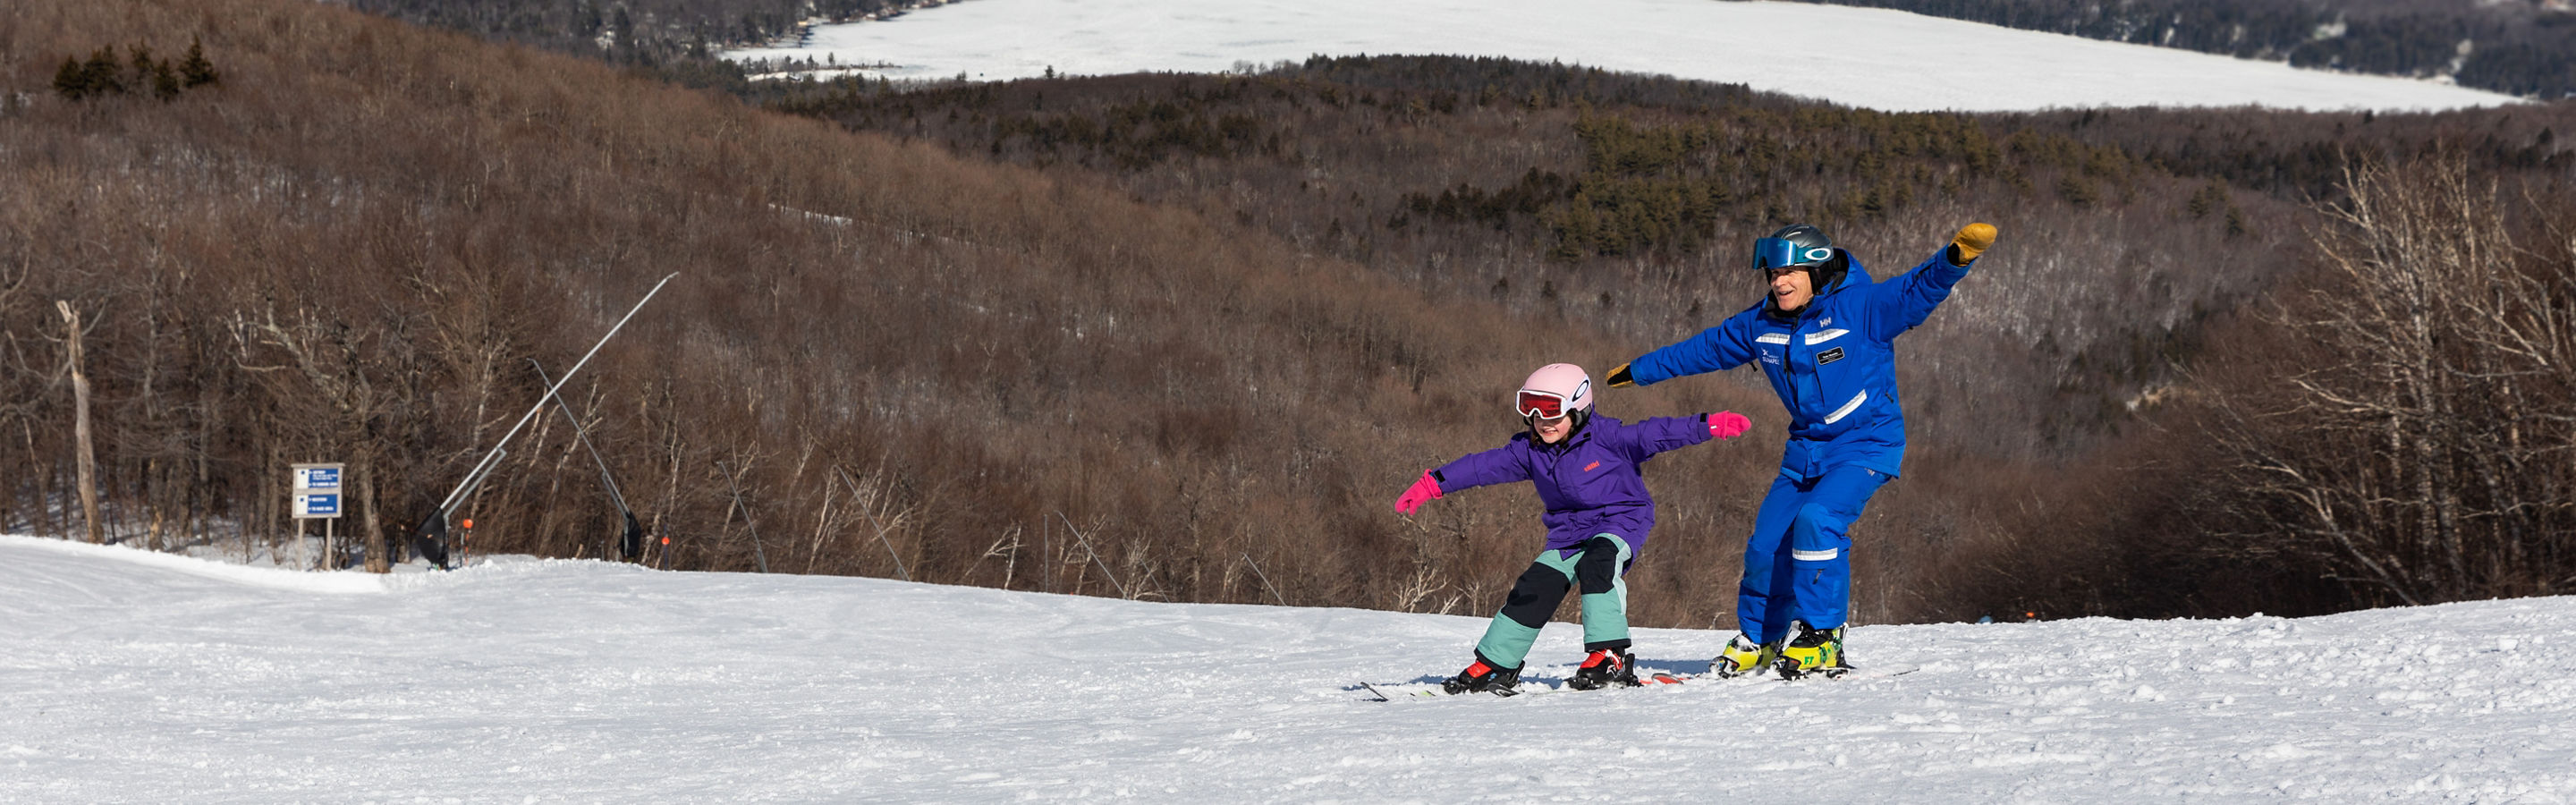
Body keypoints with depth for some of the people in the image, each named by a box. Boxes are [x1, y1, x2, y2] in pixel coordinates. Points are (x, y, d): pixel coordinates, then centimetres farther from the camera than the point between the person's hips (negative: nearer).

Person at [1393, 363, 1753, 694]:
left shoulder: (1605, 436, -14)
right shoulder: (1528, 451, 1)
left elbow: (1655, 434, -18)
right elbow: (1483, 466, 5)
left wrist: (1709, 425, -27)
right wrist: (1433, 484, 1)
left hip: (1621, 521, -5)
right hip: (1568, 535, 5)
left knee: (1596, 563, -34)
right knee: (1535, 588, -6)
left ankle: (1610, 657, -36)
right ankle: (1492, 667, 6)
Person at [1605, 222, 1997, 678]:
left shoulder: (1862, 308, -15)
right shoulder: (1760, 325, 3)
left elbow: (1919, 290, -25)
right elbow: (1706, 348, 16)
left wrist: (1956, 258, -45)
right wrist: (1640, 371, 26)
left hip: (1866, 445, -6)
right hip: (1806, 448, 6)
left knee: (1818, 520, -27)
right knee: (1768, 544, 2)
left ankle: (1821, 639, -17)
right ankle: (1757, 643, 23)